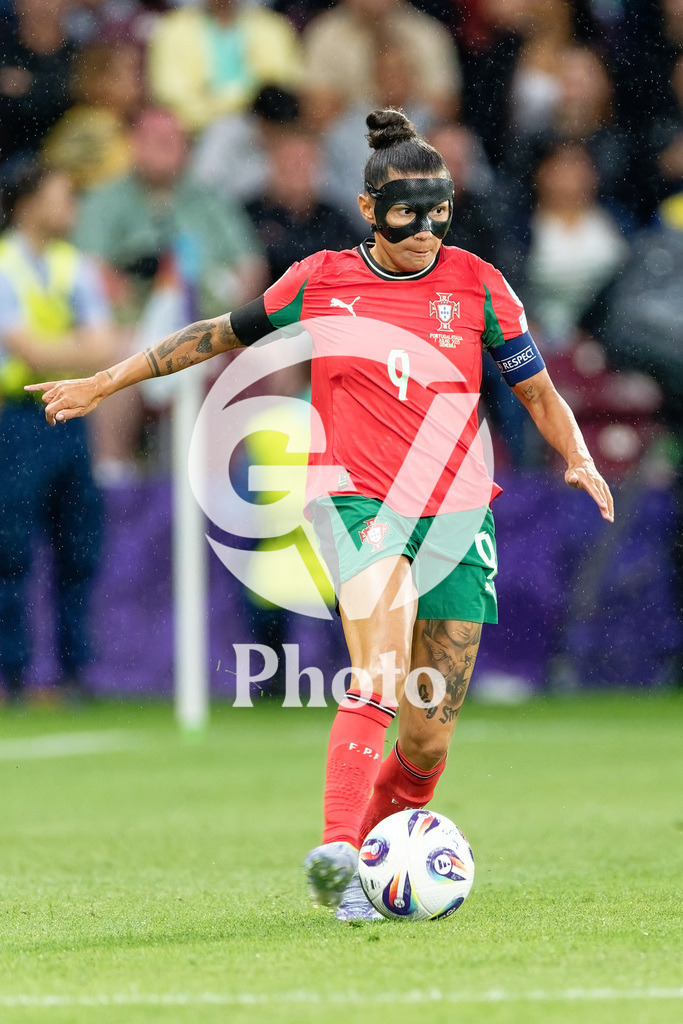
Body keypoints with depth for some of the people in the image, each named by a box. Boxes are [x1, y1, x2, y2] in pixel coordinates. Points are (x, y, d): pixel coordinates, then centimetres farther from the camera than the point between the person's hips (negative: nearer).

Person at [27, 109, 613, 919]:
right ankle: (338, 853, -40)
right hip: (356, 497, -2)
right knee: (378, 681, -30)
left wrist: (579, 458, -9)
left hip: (455, 511, 2)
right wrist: (104, 383, 19)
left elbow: (538, 392, 10)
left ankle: (369, 856, 27)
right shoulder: (319, 283, 3)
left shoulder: (476, 285, 4)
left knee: (428, 740, 1)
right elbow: (220, 335, 16)